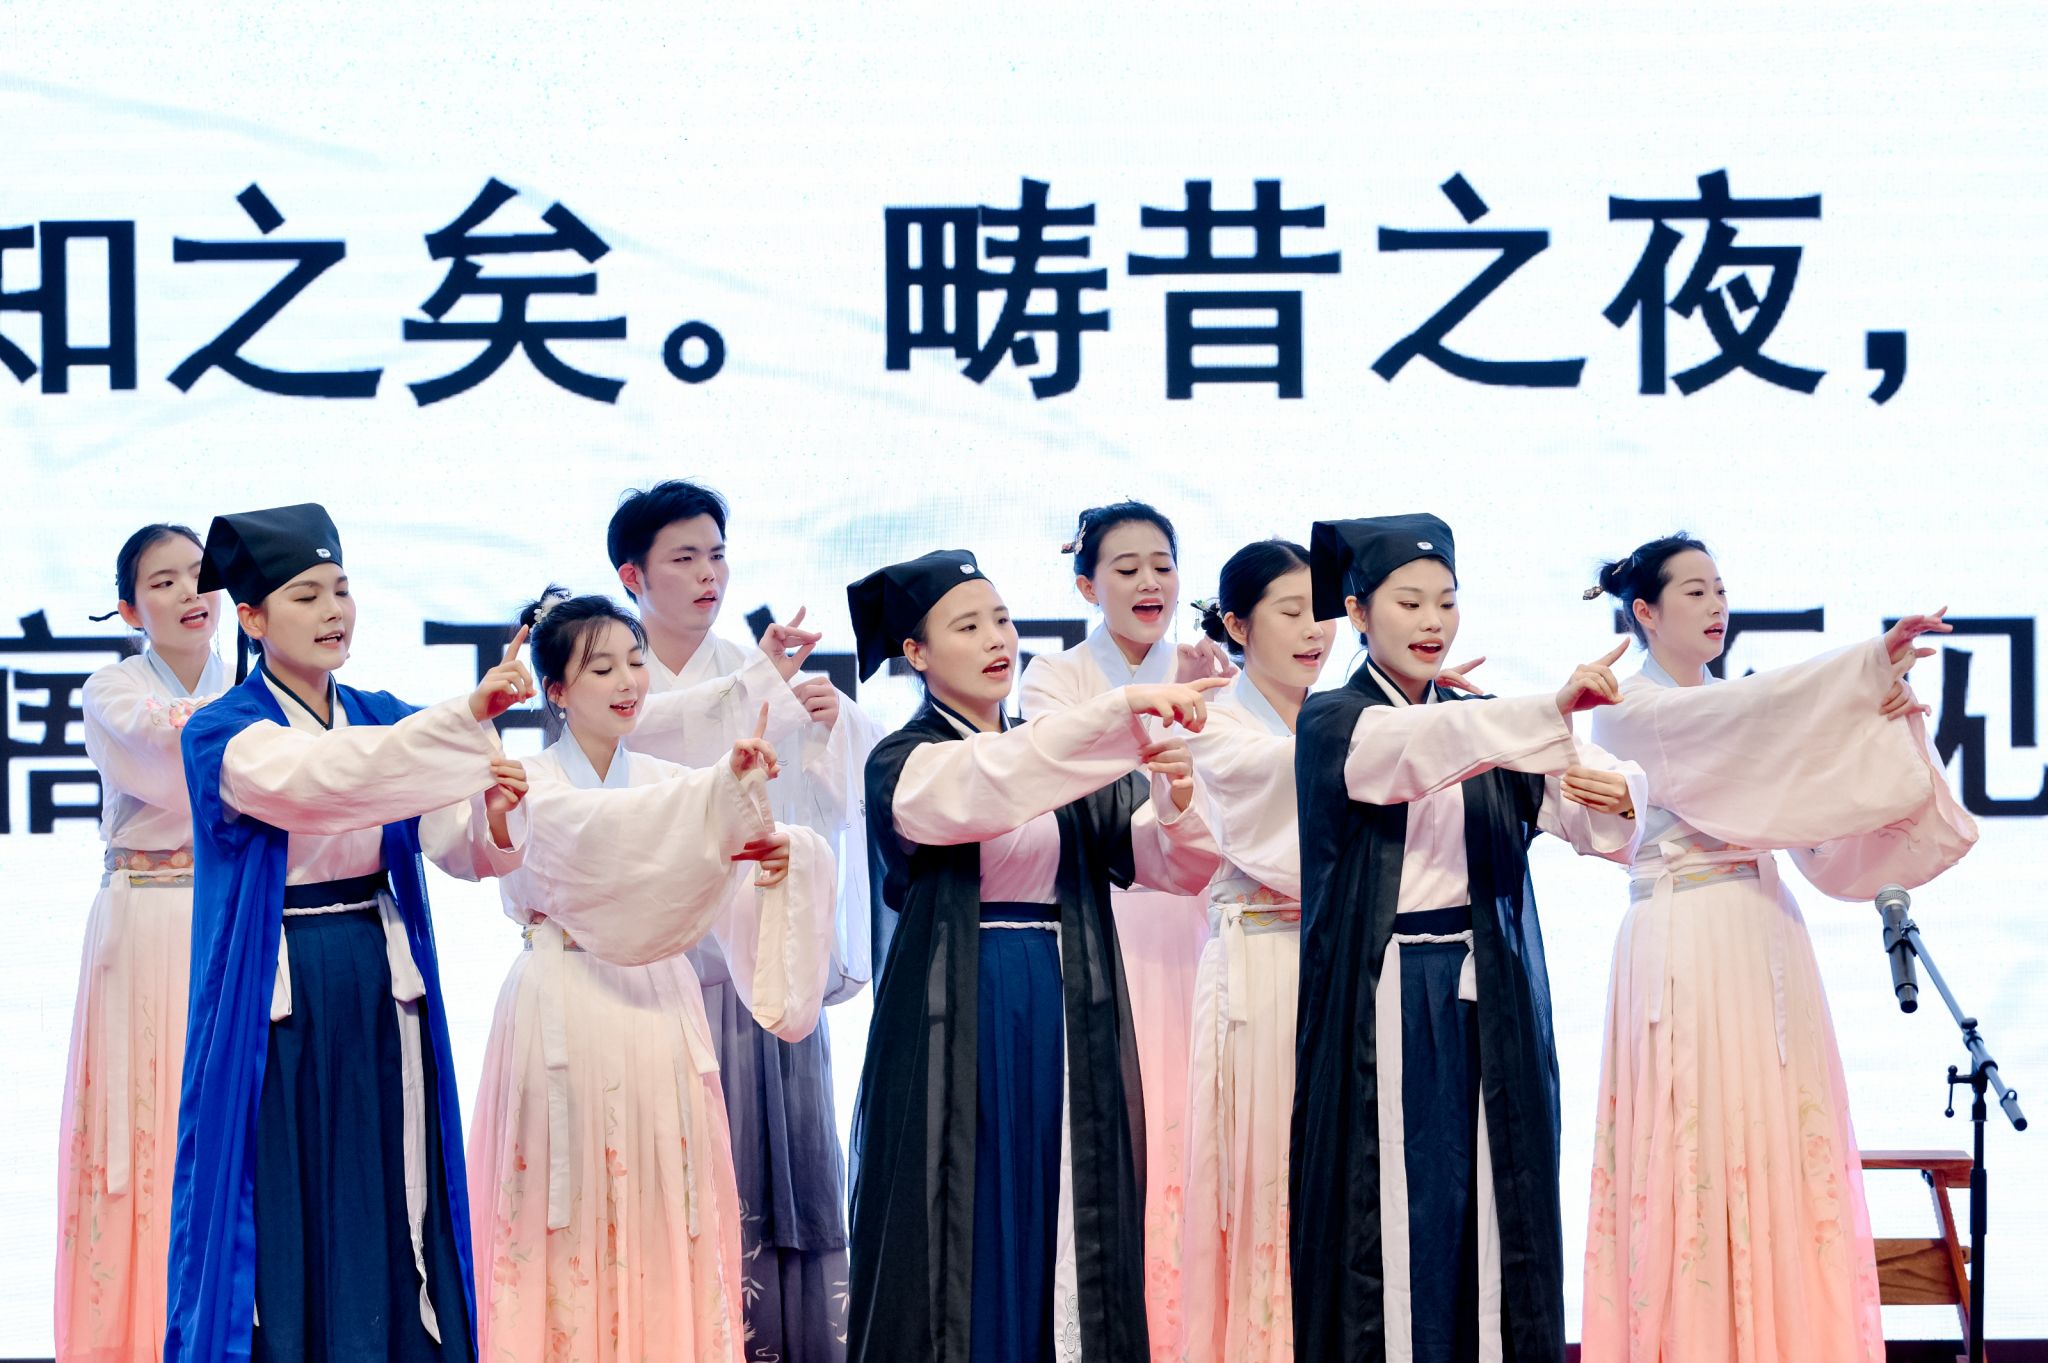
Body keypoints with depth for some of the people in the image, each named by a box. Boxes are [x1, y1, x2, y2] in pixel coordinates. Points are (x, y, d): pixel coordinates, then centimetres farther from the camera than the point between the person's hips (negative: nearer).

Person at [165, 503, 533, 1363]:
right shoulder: (226, 735, -7)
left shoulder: (383, 720, 10)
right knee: (285, 1218, -1)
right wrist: (469, 714, -37)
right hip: (278, 998, -5)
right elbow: (320, 783, -28)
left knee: (393, 1210, 5)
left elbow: (459, 849, -1)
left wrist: (496, 820, -26)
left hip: (383, 996, 5)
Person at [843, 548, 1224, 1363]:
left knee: (1063, 1231, 4)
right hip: (958, 1031, -4)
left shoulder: (1061, 761, 13)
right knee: (967, 1243, -2)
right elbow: (991, 788, -25)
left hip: (1068, 1027, 5)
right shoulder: (904, 765, -3)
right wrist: (1125, 706, -34)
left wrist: (1177, 799, -18)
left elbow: (1175, 866, 5)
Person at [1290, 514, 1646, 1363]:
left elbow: (1575, 810, -3)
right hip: (1379, 1000, -4)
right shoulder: (1333, 724, -1)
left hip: (1486, 999, 4)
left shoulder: (1485, 726, 13)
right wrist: (1555, 707, -37)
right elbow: (1419, 750, -22)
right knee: (1391, 1208, -5)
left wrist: (1617, 797, -28)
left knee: (1489, 1206, 1)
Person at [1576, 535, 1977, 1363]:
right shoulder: (1630, 710, -3)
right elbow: (1736, 716, -21)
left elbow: (1814, 805, 10)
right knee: (1703, 1147, -7)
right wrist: (1869, 664, -28)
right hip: (1687, 946, -7)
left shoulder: (1738, 706, 18)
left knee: (1786, 1148, 3)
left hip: (1766, 942, 7)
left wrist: (1886, 721, -6)